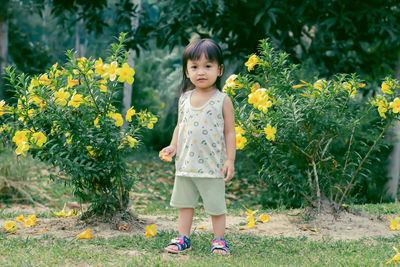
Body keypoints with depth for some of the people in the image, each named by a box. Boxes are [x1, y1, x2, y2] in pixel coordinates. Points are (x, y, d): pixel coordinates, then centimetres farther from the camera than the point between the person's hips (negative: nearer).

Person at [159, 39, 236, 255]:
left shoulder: (222, 100, -6)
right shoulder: (184, 99, 5)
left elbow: (229, 132, -3)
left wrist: (230, 159, -8)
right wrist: (173, 146, 2)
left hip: (213, 165, -4)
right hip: (186, 163, 4)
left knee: (216, 205, 3)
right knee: (184, 203, 11)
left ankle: (219, 240, 17)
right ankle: (183, 239, 22)